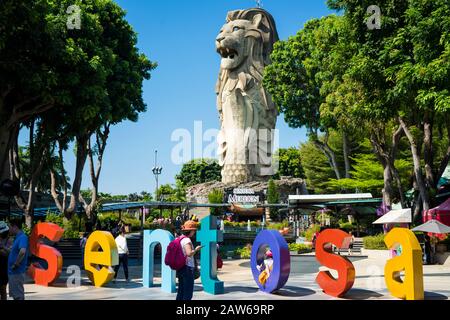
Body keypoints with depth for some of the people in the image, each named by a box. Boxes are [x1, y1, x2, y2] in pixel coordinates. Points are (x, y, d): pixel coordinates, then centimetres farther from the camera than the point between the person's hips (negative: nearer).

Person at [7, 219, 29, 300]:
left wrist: (15, 264, -24)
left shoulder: (22, 237, -17)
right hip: (13, 272, 10)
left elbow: (22, 252, -35)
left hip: (17, 273, -10)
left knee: (18, 296, -4)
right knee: (15, 295, 16)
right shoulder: (17, 238, 14)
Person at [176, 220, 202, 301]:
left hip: (180, 268, 9)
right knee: (188, 291, -3)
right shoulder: (187, 240, -17)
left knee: (181, 290, 17)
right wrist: (196, 249, -12)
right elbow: (189, 253, -29)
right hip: (187, 268, -9)